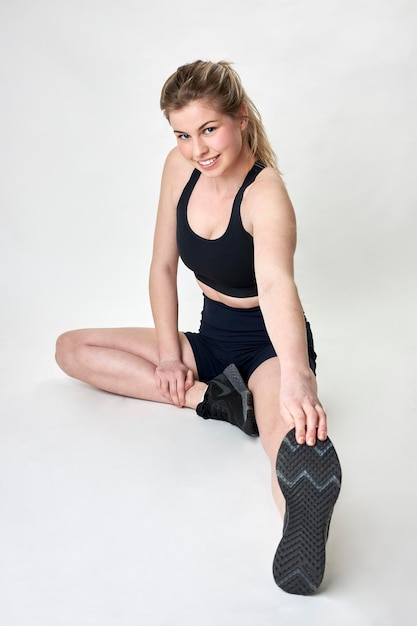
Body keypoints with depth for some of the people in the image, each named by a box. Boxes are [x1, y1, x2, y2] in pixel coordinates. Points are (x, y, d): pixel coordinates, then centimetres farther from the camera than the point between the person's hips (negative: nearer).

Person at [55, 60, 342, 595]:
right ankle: (214, 398, -20)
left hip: (270, 346, -7)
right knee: (71, 349, -2)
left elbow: (275, 283, -46)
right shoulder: (180, 167, -5)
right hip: (212, 338, 7)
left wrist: (296, 376, -62)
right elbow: (163, 267, 3)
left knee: (290, 432, -41)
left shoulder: (265, 193, -25)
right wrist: (169, 354, -5)